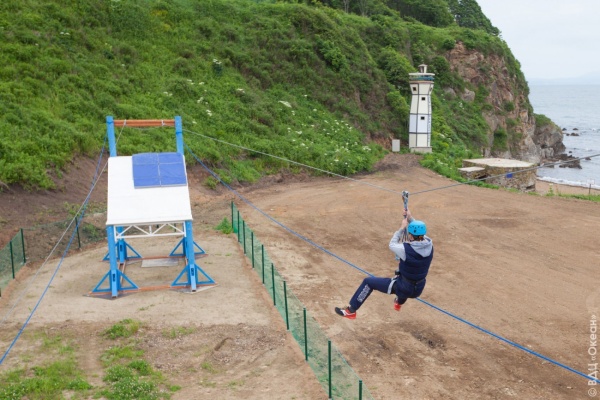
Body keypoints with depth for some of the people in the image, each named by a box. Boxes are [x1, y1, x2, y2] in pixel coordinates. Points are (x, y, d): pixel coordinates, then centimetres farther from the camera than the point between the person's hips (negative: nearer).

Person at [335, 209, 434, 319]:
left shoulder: (406, 249, -27)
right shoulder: (429, 245, -11)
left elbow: (392, 245, -5)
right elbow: (420, 231, 12)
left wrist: (402, 228, 2)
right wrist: (410, 219, 14)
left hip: (403, 288, -6)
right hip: (418, 289, 6)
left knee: (368, 281, 6)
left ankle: (351, 311, 13)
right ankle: (399, 302, 65)